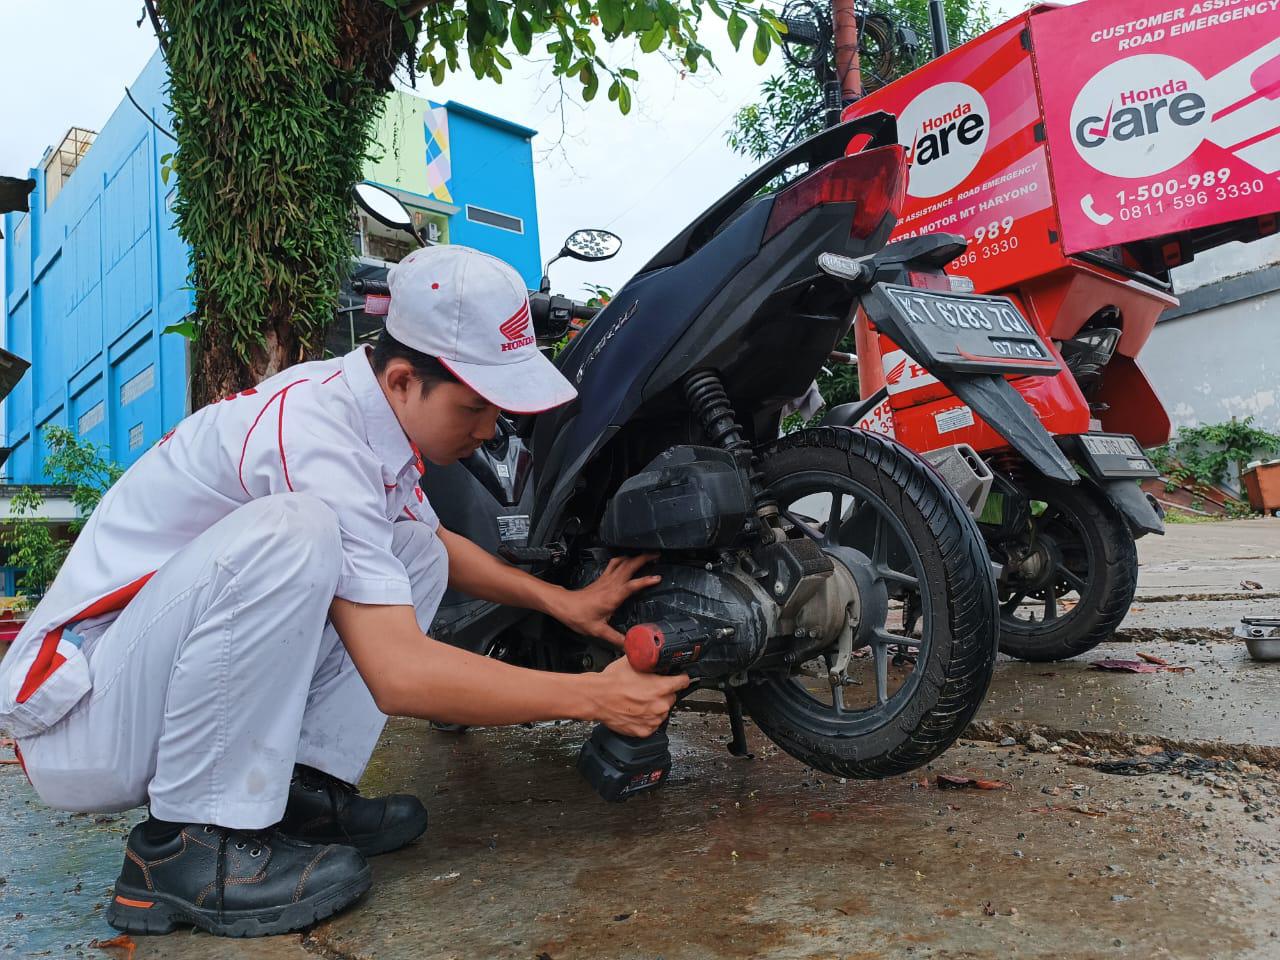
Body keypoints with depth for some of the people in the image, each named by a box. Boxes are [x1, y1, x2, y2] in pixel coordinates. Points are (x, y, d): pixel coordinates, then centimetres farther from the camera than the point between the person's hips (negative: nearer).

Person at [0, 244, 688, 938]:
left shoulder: (368, 407, 0)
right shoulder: (312, 437, -28)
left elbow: (438, 544, 19)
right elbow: (398, 674, -31)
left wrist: (559, 600, 6)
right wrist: (592, 696, -23)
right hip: (77, 713, -9)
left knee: (417, 554, 4)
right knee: (291, 532, -34)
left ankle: (303, 790, -4)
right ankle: (185, 848, -19)